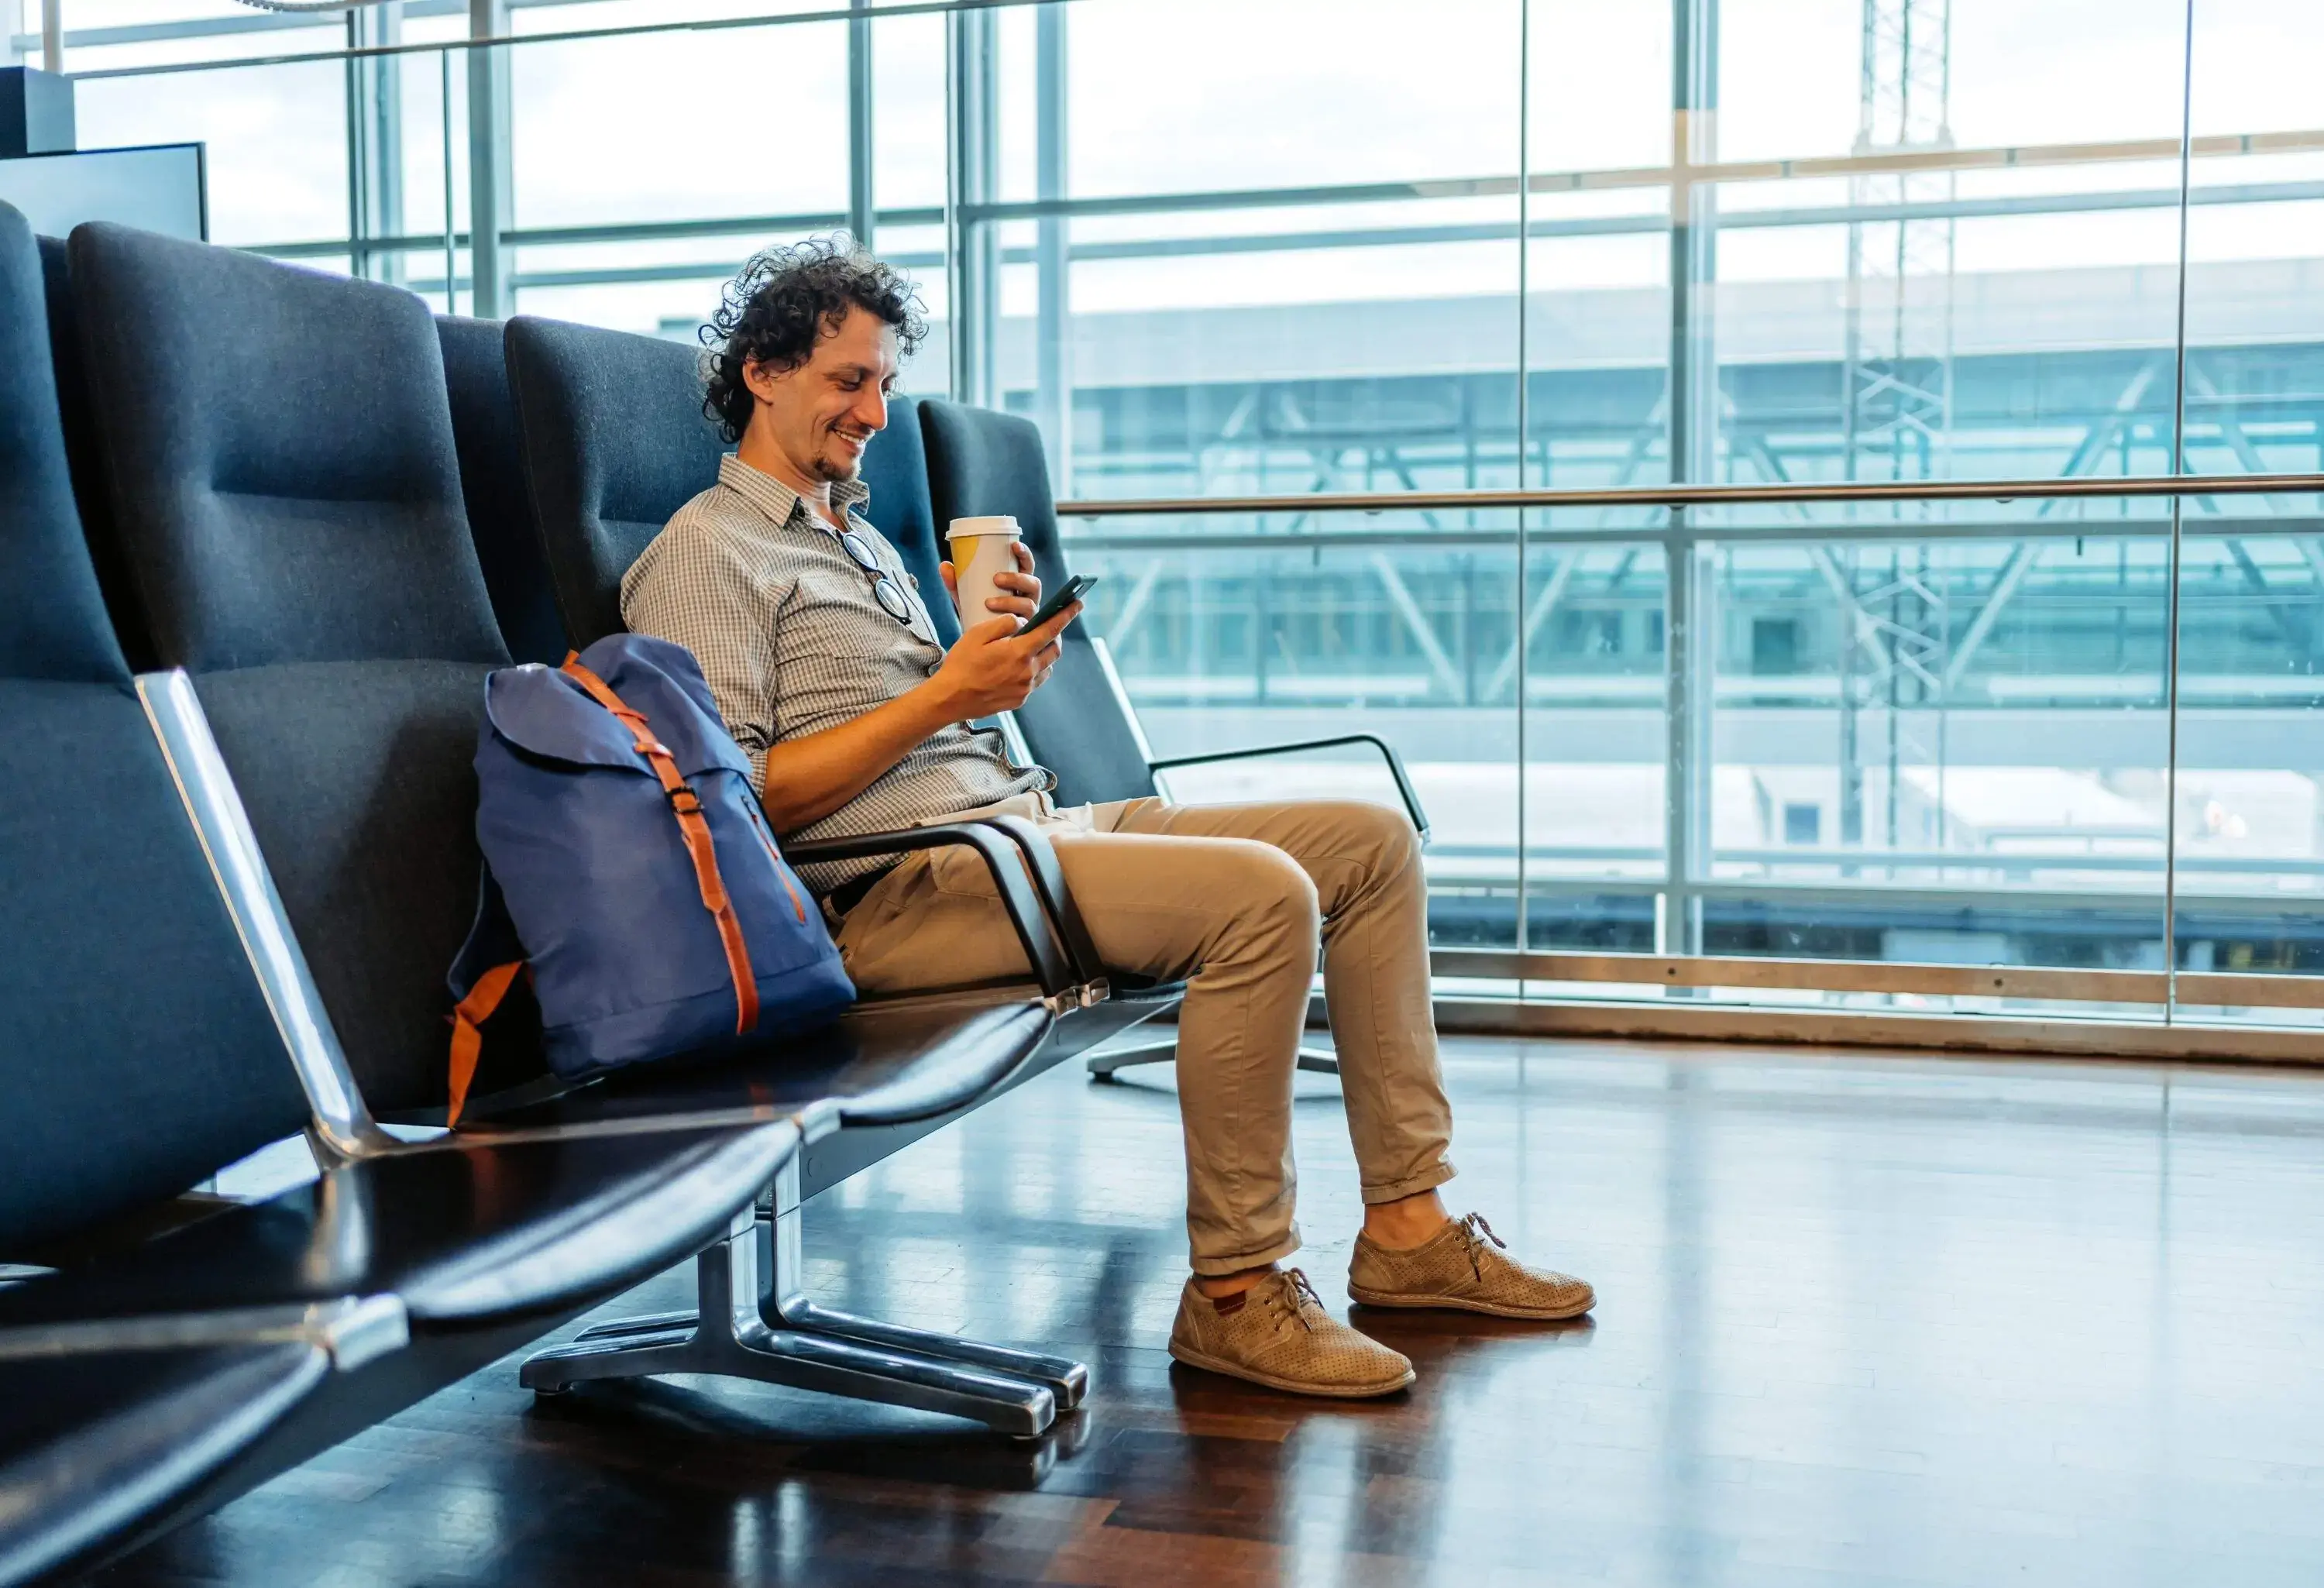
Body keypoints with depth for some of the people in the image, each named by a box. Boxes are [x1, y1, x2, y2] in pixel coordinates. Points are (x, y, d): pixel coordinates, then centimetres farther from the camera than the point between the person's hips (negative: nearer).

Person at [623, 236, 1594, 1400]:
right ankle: (1235, 1289, -17)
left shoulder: (859, 537, 27)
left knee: (1369, 840, 2)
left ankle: (1406, 1227, 3)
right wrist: (944, 697, -15)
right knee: (1261, 895, -29)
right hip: (898, 890, -9)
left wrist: (997, 649, 5)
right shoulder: (702, 553, -2)